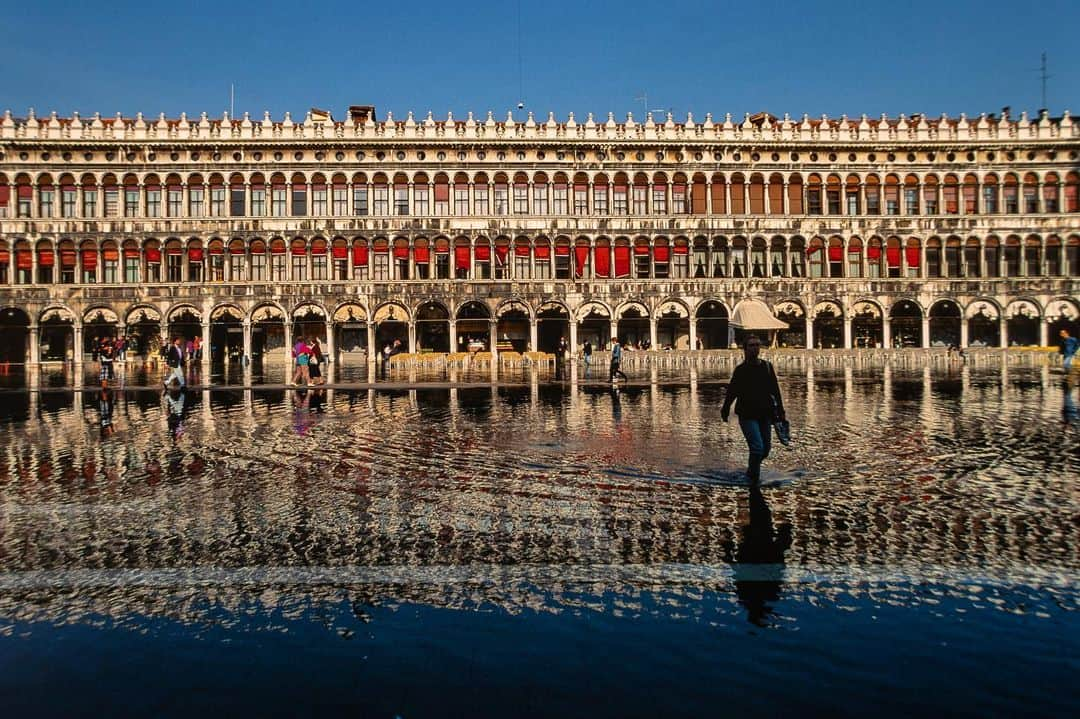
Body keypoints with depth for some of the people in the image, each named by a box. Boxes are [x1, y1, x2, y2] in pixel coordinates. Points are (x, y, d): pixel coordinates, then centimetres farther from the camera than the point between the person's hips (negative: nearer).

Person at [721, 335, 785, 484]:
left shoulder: (767, 367, 8)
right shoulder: (741, 370, -3)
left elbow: (775, 390, 11)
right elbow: (731, 391, -1)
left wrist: (780, 411, 8)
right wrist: (725, 410, -3)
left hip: (765, 415, 5)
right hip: (747, 416, -5)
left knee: (766, 449, 10)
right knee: (757, 447, -14)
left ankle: (751, 471, 35)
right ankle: (754, 478, 3)